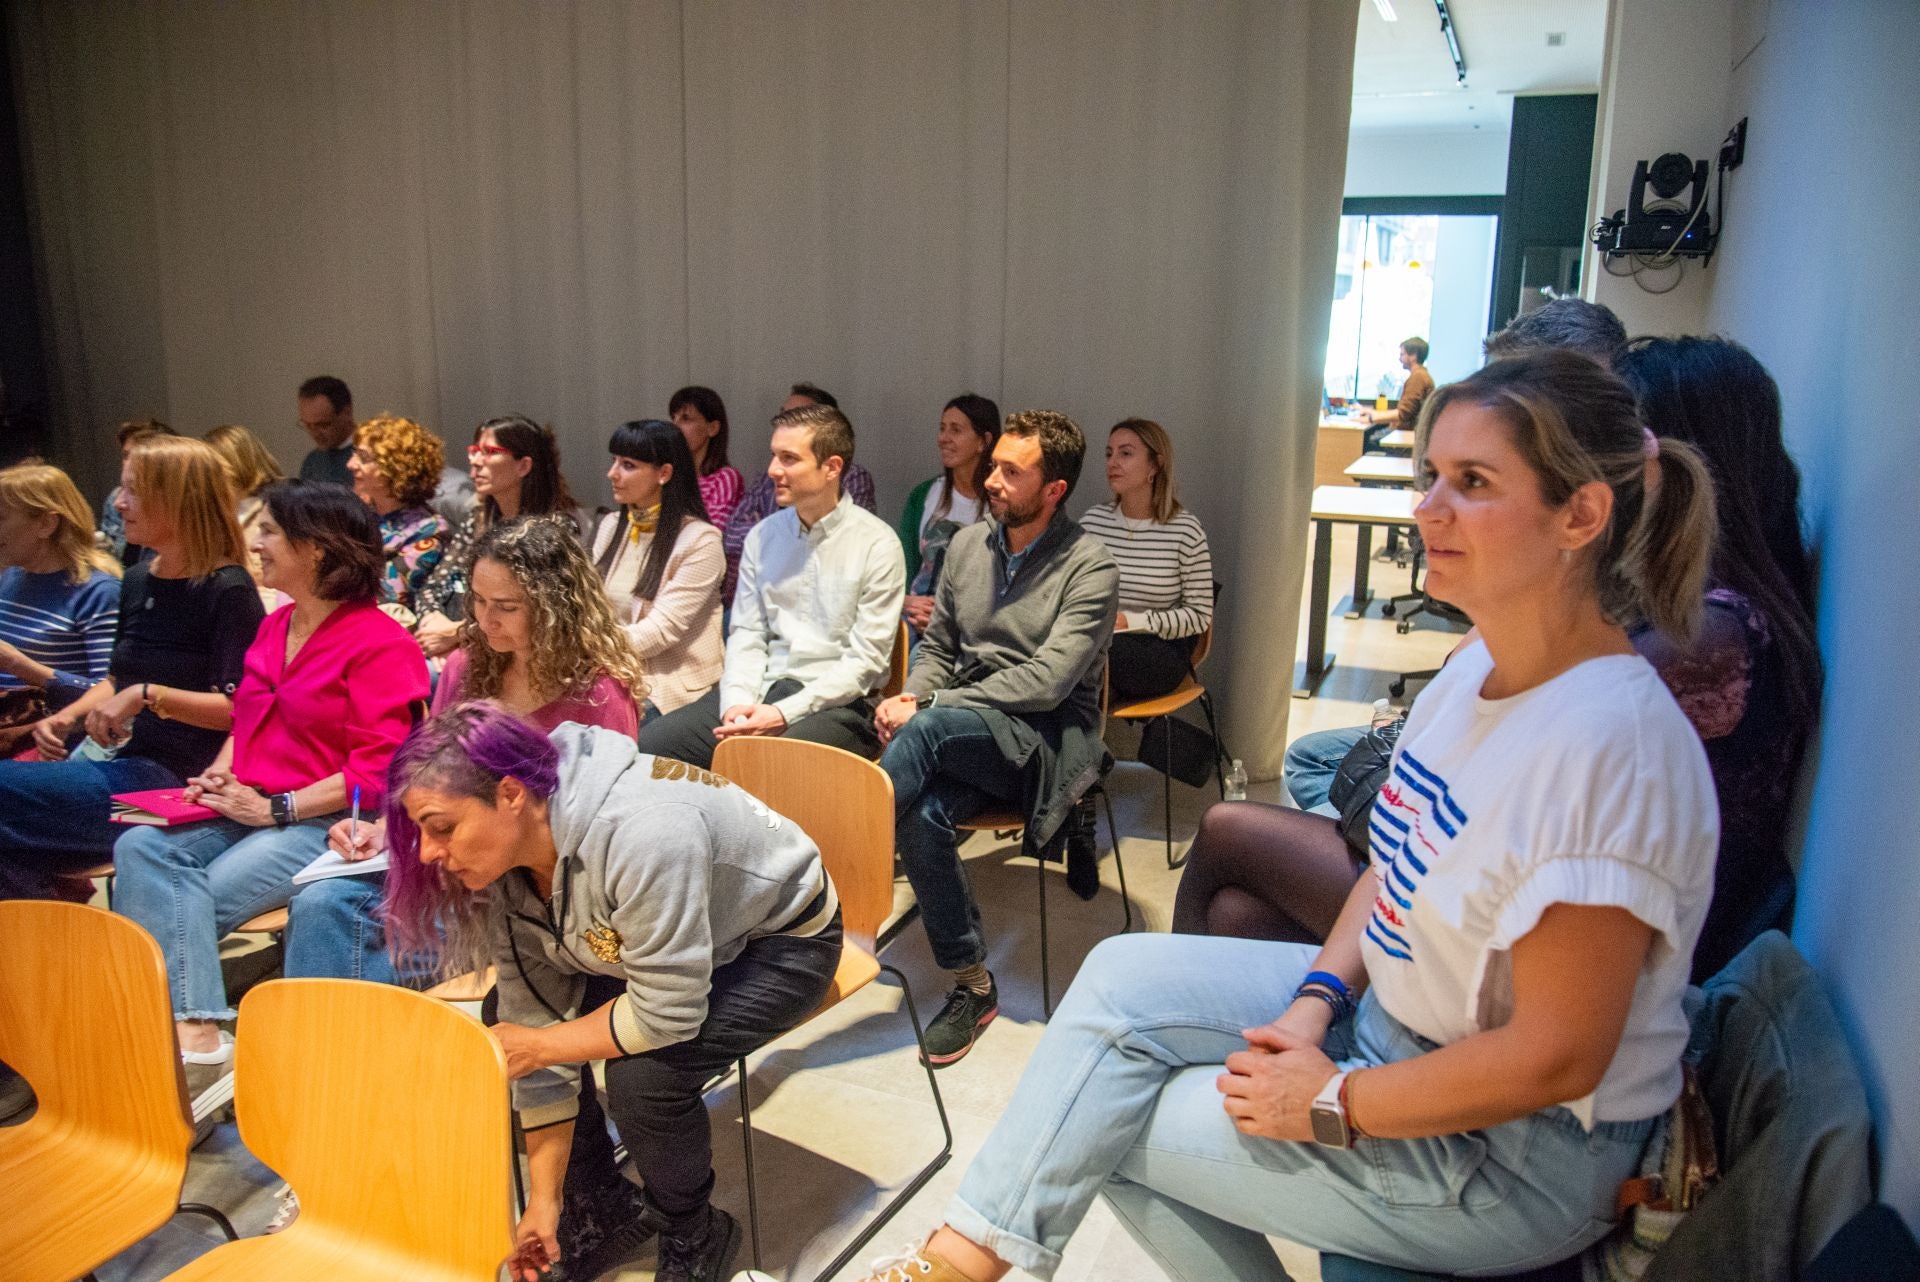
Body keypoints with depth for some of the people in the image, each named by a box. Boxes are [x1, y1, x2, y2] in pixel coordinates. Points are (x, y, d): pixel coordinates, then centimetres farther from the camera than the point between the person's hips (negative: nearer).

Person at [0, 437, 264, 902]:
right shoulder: (138, 581, 14)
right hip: (115, 759, 7)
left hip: (172, 777, -7)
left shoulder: (226, 591, -11)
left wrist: (149, 696, -24)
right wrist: (68, 716, 8)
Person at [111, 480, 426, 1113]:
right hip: (247, 810, 8)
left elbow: (378, 769, -14)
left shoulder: (380, 643, -9)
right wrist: (221, 774, 5)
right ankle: (197, 1038, -31)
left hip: (322, 823, -7)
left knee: (187, 902, -25)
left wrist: (276, 809, -16)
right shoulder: (274, 626, 18)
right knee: (140, 848, -21)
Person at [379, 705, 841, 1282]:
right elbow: (536, 1021, -9)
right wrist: (544, 1200, -8)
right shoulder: (500, 864, -15)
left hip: (780, 939, -7)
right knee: (498, 1036, -7)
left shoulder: (643, 832, -40)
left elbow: (668, 1012, -32)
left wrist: (537, 1047, -20)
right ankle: (606, 1209, 14)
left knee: (643, 1074, -27)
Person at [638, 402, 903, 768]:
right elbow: (746, 634, 11)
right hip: (762, 690, 5)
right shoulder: (763, 536, 13)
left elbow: (866, 659, -8)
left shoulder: (877, 545, -4)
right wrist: (737, 701, -9)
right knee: (646, 746, -14)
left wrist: (785, 713, -17)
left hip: (836, 701, -5)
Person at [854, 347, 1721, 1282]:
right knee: (1125, 976, -2)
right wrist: (1318, 997, -6)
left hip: (1518, 1157, -8)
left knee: (1117, 1122, -7)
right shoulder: (1478, 670, -1)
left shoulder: (1609, 747, -30)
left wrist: (1332, 1102, -18)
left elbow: (1556, 1058, -27)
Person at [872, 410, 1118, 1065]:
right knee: (923, 813, -29)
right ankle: (972, 986, -15)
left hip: (1046, 738, -5)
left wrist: (926, 711, -20)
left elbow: (1046, 681, -17)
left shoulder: (1090, 568, -7)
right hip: (962, 738, 5)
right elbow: (937, 645, 19)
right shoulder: (968, 544, 11)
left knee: (931, 729, -35)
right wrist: (910, 696, -5)